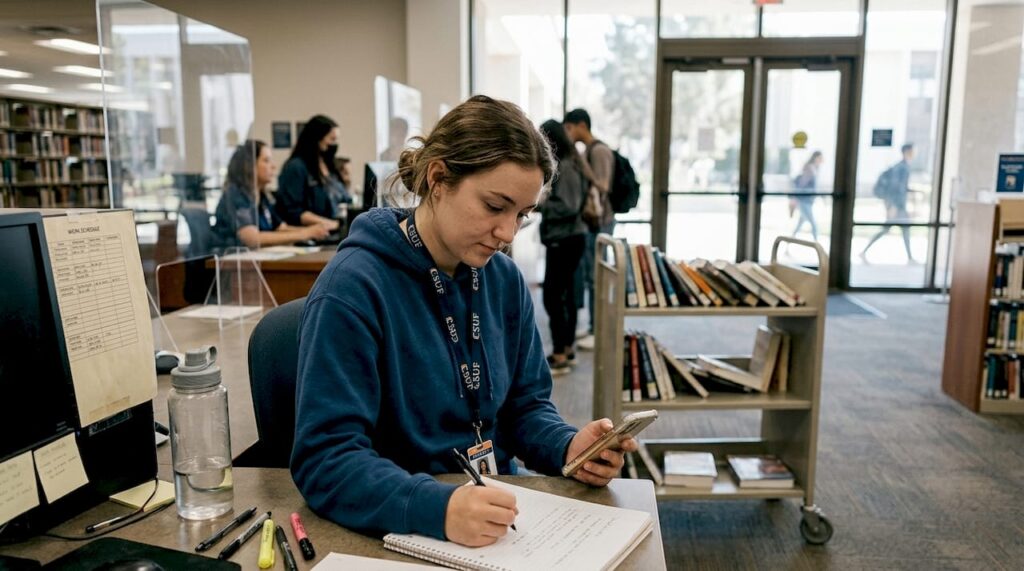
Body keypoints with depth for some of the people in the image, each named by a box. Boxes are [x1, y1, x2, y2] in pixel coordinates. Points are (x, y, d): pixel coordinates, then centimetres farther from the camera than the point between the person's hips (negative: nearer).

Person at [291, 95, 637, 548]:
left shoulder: (505, 280, 1)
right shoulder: (351, 289, -18)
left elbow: (524, 406, 9)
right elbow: (324, 459, -20)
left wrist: (568, 448, -10)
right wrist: (439, 507, -34)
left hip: (498, 515, 4)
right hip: (403, 529, -4)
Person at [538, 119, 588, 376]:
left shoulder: (566, 167, -16)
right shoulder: (561, 165, 15)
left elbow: (569, 207, -21)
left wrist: (539, 203, -15)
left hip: (565, 240, -10)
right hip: (565, 238, 10)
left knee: (552, 296, -8)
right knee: (565, 293, 14)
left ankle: (559, 357, -3)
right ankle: (567, 348, 23)